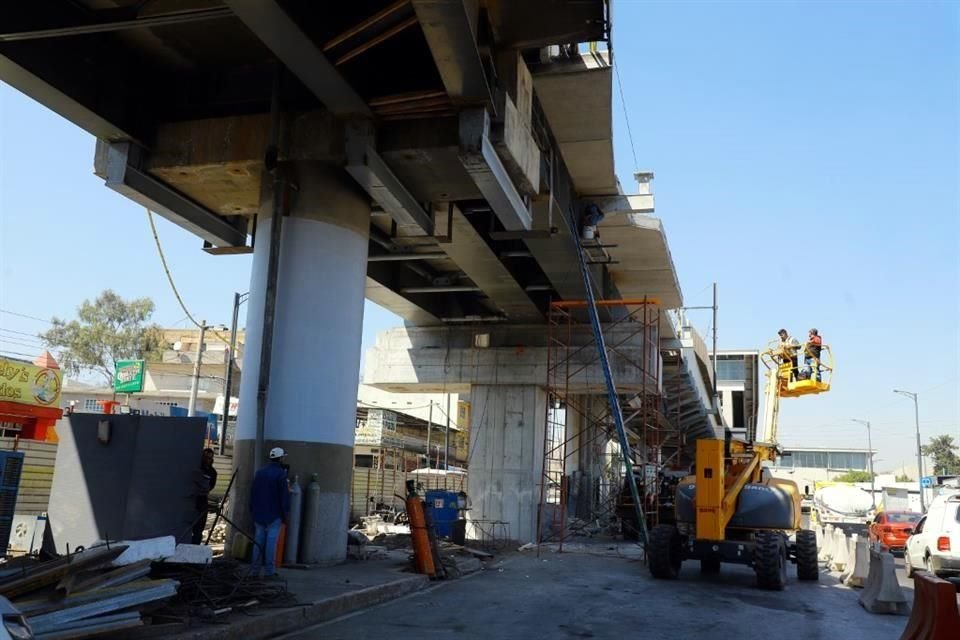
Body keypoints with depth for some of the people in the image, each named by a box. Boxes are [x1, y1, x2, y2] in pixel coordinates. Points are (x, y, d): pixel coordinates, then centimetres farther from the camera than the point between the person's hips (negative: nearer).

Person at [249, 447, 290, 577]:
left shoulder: (260, 473, 11)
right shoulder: (280, 474, -10)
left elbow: (253, 493, 16)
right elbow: (284, 496, -11)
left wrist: (253, 511, 21)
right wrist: (285, 514, -4)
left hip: (259, 514, 6)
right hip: (274, 515, -6)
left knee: (258, 541, 10)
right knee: (271, 541, -4)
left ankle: (255, 569, 12)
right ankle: (269, 570, -3)